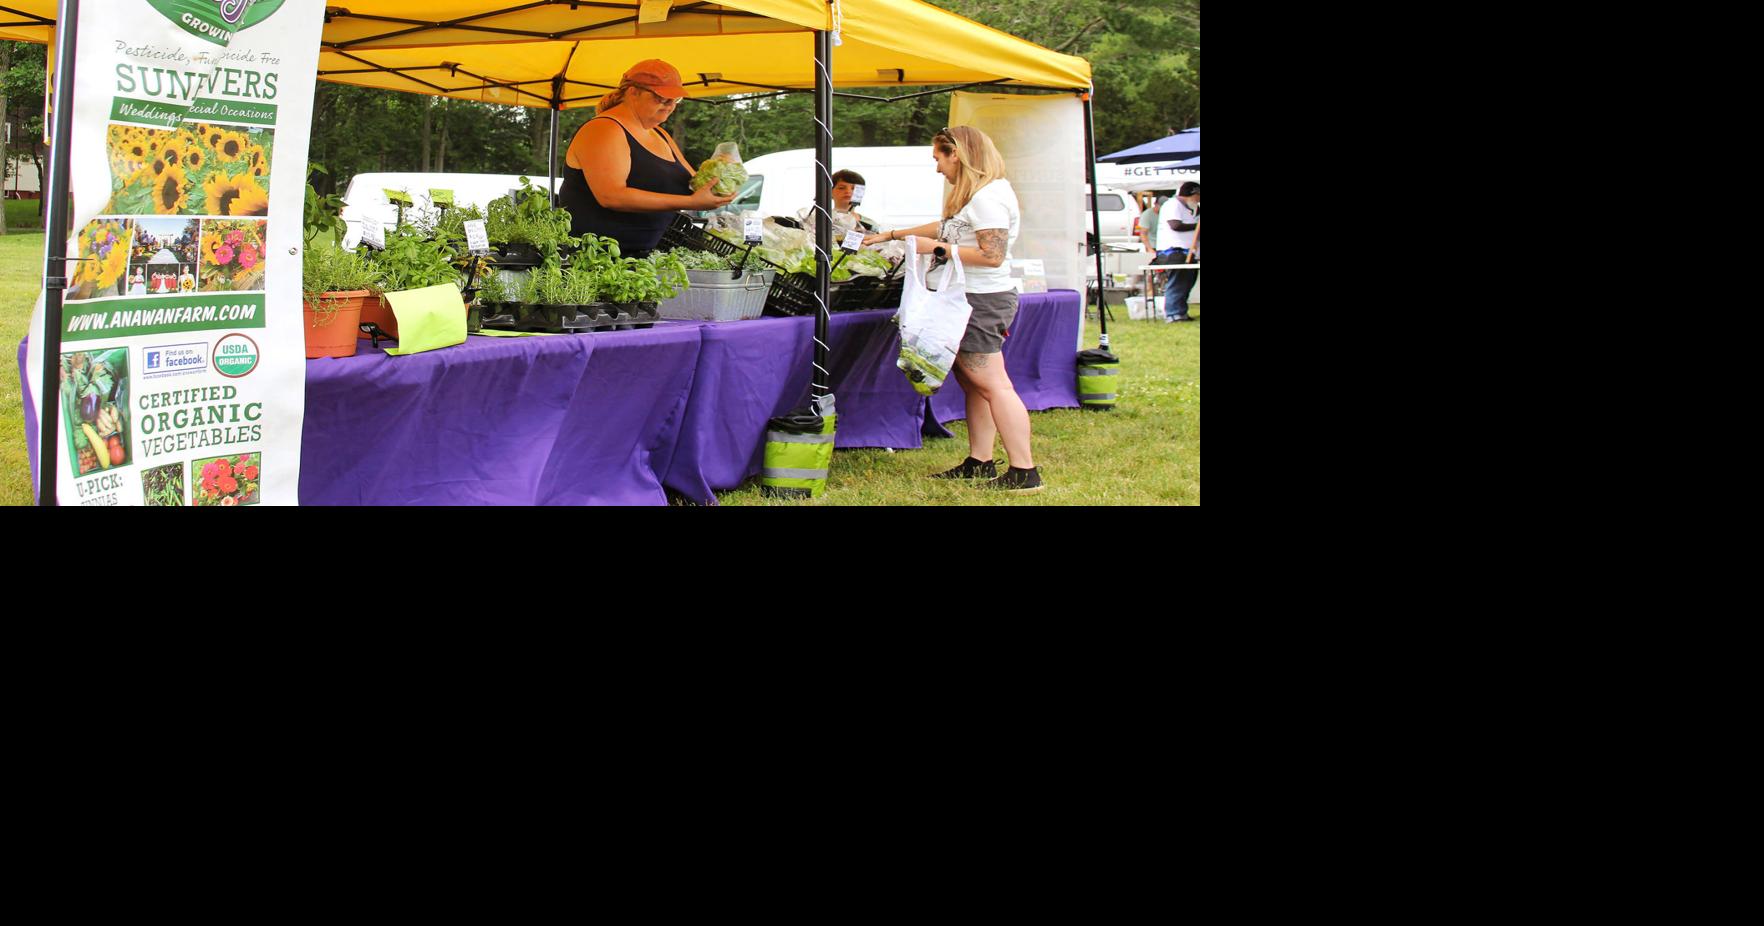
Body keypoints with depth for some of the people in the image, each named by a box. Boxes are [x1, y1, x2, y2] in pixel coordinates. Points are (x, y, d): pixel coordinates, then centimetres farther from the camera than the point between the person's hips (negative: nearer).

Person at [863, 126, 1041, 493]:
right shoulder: (974, 194, 18)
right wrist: (891, 236, 33)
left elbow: (992, 255, -22)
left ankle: (1024, 472, -12)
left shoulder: (988, 197, -16)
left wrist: (936, 248, -16)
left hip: (981, 302, -11)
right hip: (972, 299, 11)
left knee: (993, 385, -12)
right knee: (973, 382, 12)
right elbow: (946, 228, 31)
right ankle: (979, 463, 17)